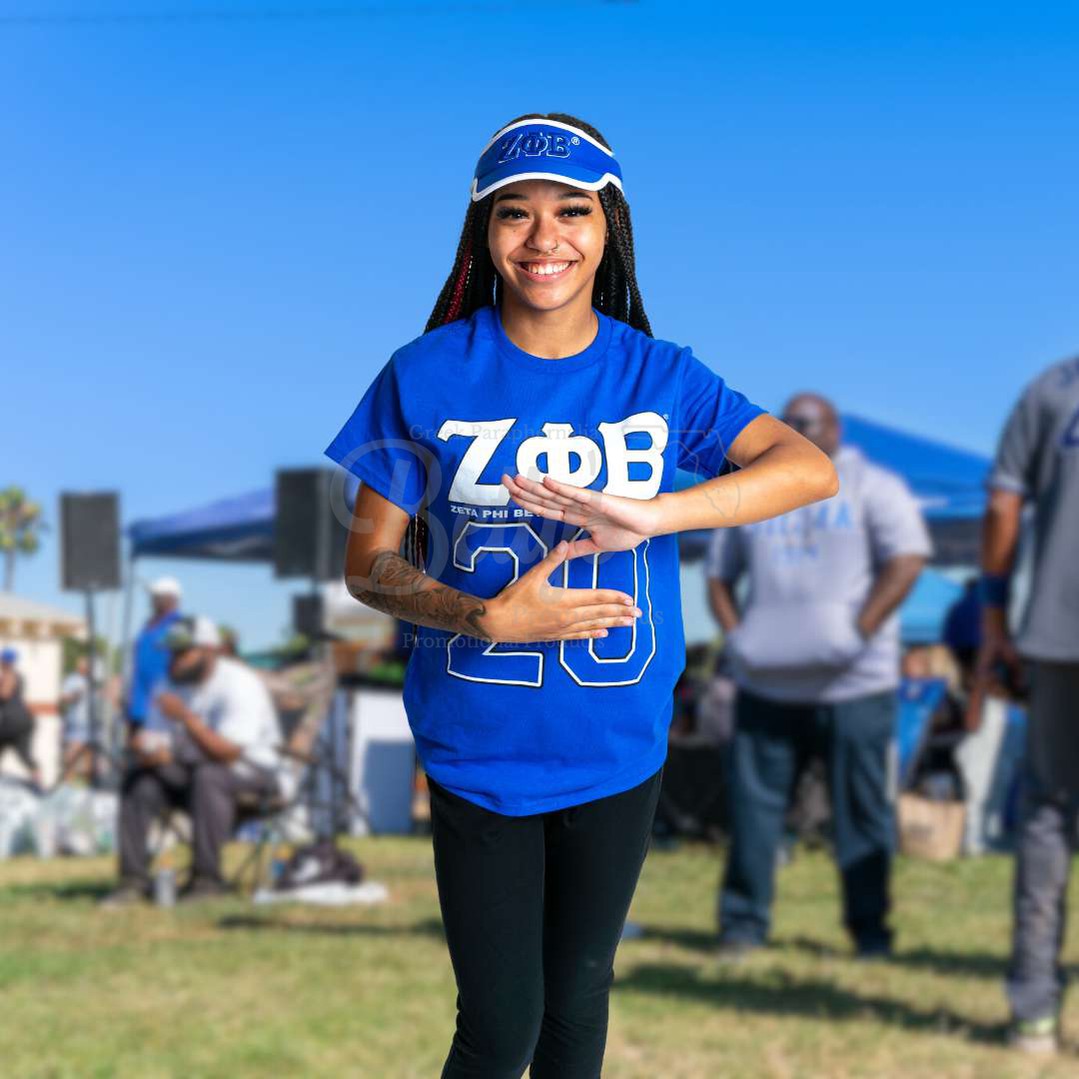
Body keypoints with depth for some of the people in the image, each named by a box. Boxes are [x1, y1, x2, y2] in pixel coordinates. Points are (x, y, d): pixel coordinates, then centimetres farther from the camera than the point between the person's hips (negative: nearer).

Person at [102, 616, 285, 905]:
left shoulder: (239, 684, -19)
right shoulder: (169, 686, 4)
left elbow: (228, 753, -28)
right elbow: (151, 741, 0)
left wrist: (186, 716, -35)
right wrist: (147, 749, -25)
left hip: (252, 771, -7)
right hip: (193, 769, 7)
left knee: (207, 776, -37)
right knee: (137, 778, -13)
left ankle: (207, 879, -33)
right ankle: (134, 879, -14)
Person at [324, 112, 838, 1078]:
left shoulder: (660, 376, -4)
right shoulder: (428, 375, -7)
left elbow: (813, 469, -17)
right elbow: (368, 565, -4)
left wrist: (646, 512, -31)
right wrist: (490, 617, -21)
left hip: (619, 752, 2)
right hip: (478, 753, -2)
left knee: (578, 1001, 18)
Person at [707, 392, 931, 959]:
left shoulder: (872, 487, 5)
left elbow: (907, 561, -6)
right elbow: (718, 576, 21)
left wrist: (859, 631, -16)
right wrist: (735, 634, 3)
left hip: (853, 683, -3)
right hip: (767, 683, 3)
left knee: (862, 807, -1)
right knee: (753, 801, 0)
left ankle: (870, 928, 8)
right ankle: (742, 925, 6)